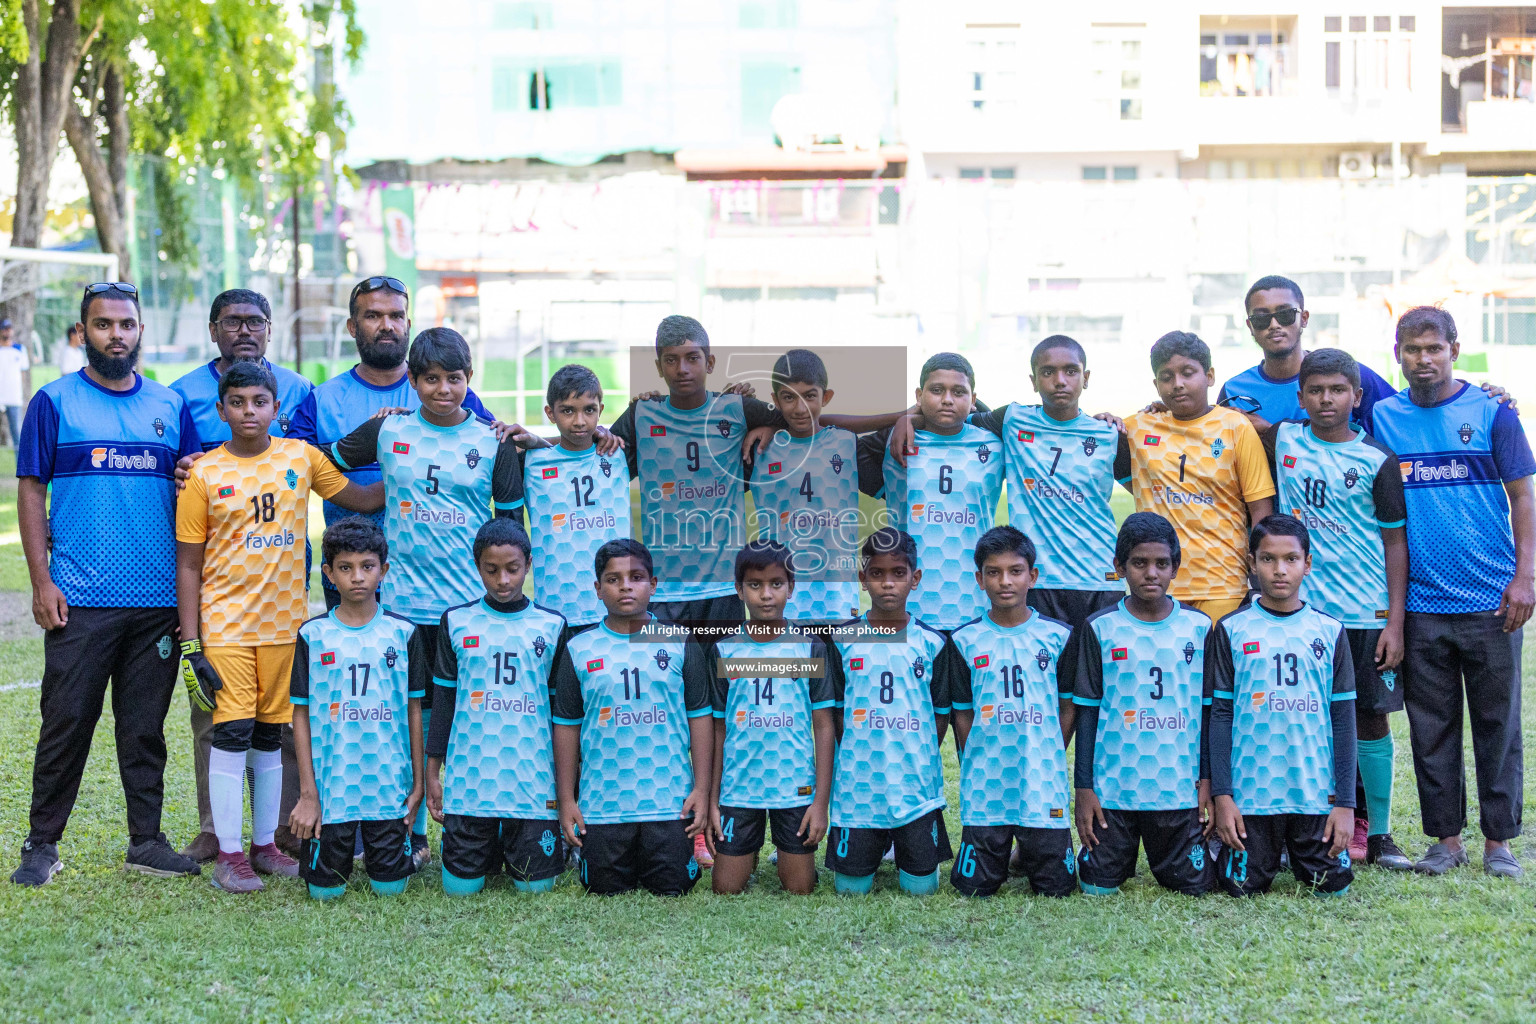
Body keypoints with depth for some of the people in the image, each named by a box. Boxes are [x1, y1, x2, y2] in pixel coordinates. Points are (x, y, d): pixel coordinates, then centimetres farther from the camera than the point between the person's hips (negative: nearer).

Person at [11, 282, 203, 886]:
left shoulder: (170, 406, 11)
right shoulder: (55, 402, 2)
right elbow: (30, 493, 0)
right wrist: (41, 581, -7)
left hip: (159, 602, 3)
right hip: (79, 604, -3)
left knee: (145, 728, 9)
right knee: (66, 723, 0)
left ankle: (146, 841, 16)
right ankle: (42, 844, 10)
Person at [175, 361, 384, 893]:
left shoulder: (301, 457, 4)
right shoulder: (204, 474, -3)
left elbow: (362, 499, 13)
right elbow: (188, 565, -1)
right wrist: (190, 644, -5)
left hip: (283, 620, 3)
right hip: (226, 622, -3)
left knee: (269, 734, 10)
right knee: (232, 731, -8)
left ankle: (265, 845, 20)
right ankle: (229, 855, -1)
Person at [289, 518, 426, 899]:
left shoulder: (403, 633, 1)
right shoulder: (313, 635, -1)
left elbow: (414, 710, 6)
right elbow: (301, 714, 0)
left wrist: (417, 781, 4)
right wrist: (308, 792, -4)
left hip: (390, 785, 1)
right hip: (331, 785, -1)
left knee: (390, 886, 3)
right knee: (326, 888, 2)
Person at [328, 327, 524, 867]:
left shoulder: (493, 441, 3)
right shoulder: (387, 431, 4)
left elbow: (511, 524, 8)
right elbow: (325, 464, 20)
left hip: (474, 603, -1)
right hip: (404, 600, 1)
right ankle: (410, 834, 16)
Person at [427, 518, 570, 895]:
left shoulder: (551, 625, 4)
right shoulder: (456, 622, 5)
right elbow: (443, 698, 9)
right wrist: (432, 771, 7)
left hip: (534, 779, 0)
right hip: (469, 778, 0)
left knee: (535, 885, -1)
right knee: (461, 886, 0)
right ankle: (490, 847, 30)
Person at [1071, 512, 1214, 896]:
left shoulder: (1198, 628, 3)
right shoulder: (1100, 629, -1)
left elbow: (1207, 709, 8)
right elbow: (1086, 711, 2)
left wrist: (1207, 780, 4)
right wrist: (1084, 788, -1)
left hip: (1180, 789, 1)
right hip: (1112, 789, -1)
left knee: (1192, 885, 1)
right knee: (1099, 886, 1)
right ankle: (1117, 853, 33)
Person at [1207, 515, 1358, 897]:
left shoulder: (1329, 631, 4)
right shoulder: (1231, 630, 1)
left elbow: (1343, 718, 4)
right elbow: (1220, 714, 1)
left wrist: (1346, 802, -1)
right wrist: (1221, 795, -6)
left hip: (1316, 792, 1)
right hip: (1251, 793, -1)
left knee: (1332, 884, -3)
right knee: (1244, 887, -3)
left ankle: (1298, 850, 28)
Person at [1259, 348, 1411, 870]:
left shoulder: (1377, 460, -2)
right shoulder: (1283, 439, 4)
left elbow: (1395, 543, 0)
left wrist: (1395, 623, -5)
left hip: (1366, 612, -2)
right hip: (1300, 608, 2)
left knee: (1369, 718, 3)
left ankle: (1376, 833, 13)